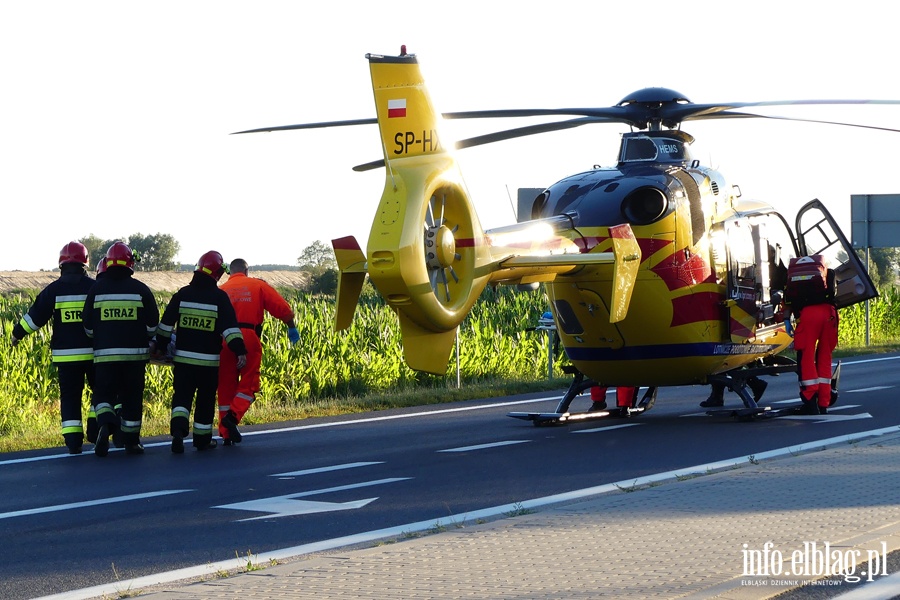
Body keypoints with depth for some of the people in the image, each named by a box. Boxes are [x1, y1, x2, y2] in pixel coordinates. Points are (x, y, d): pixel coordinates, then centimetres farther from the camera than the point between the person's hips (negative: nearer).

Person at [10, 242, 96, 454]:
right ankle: (96, 428, 3)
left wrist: (17, 334, 17)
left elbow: (35, 316, 3)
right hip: (93, 352, -1)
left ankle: (73, 440, -2)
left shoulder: (54, 290, 0)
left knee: (70, 396, 6)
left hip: (65, 354, 1)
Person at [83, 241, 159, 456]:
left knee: (103, 393, 9)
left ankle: (105, 422, -20)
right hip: (135, 353, 0)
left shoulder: (97, 289, 0)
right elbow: (153, 325, 3)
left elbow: (88, 326, 5)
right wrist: (143, 339, 23)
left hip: (105, 353, 0)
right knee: (132, 397, 9)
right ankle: (131, 442, 13)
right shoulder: (141, 289, -2)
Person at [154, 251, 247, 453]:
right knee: (206, 399, 12)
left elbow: (166, 323, 4)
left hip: (183, 358, 2)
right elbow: (230, 326, -14)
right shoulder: (220, 297, -7)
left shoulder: (183, 294, 2)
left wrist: (160, 346, 14)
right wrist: (239, 351, -15)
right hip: (208, 360, -2)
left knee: (181, 396, 4)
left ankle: (178, 428, -20)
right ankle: (202, 438, 19)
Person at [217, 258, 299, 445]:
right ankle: (233, 415, -17)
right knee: (249, 382, 7)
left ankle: (226, 434, 10)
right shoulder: (258, 285, 9)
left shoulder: (221, 290, 13)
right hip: (249, 338, -2)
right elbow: (283, 308, 4)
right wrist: (291, 327, 17)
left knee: (226, 385, 9)